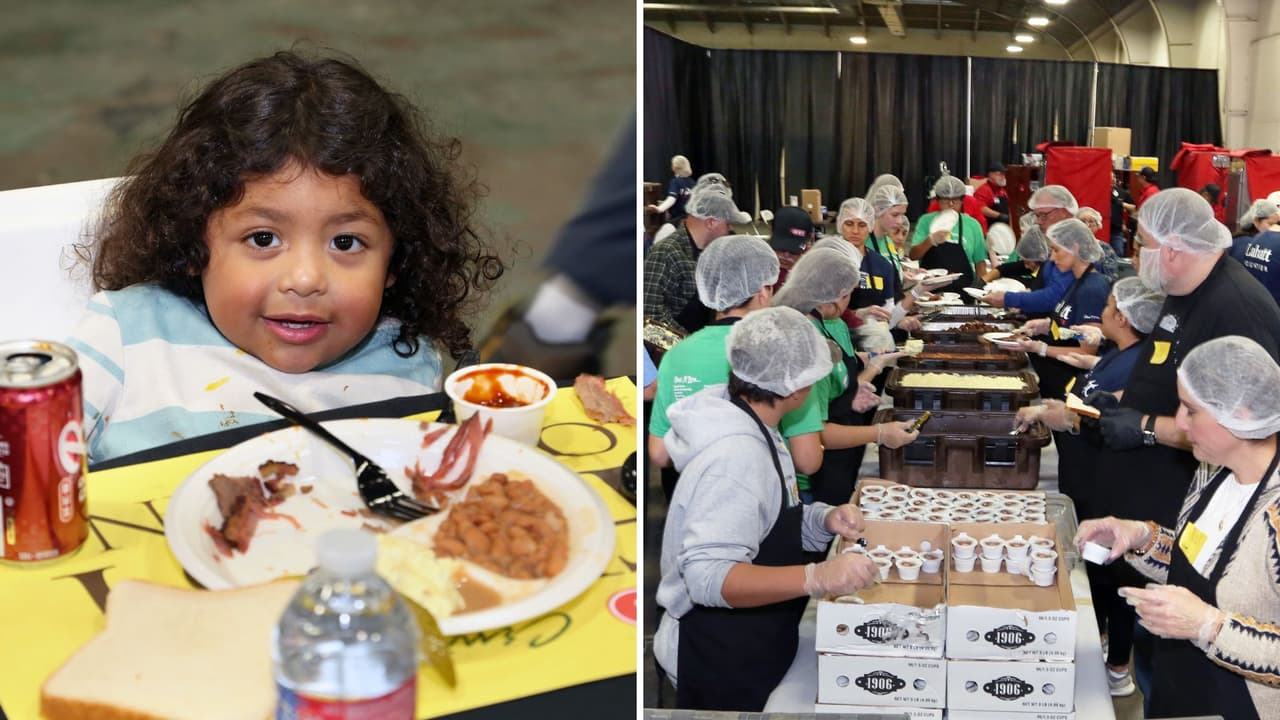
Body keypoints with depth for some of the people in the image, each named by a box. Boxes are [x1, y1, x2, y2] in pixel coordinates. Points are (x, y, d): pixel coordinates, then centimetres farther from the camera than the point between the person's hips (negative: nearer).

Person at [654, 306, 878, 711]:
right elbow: (709, 577, -36)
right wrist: (818, 578, -44)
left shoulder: (754, 431, 3)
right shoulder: (737, 454, -28)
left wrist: (824, 521, -5)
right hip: (719, 662, -9)